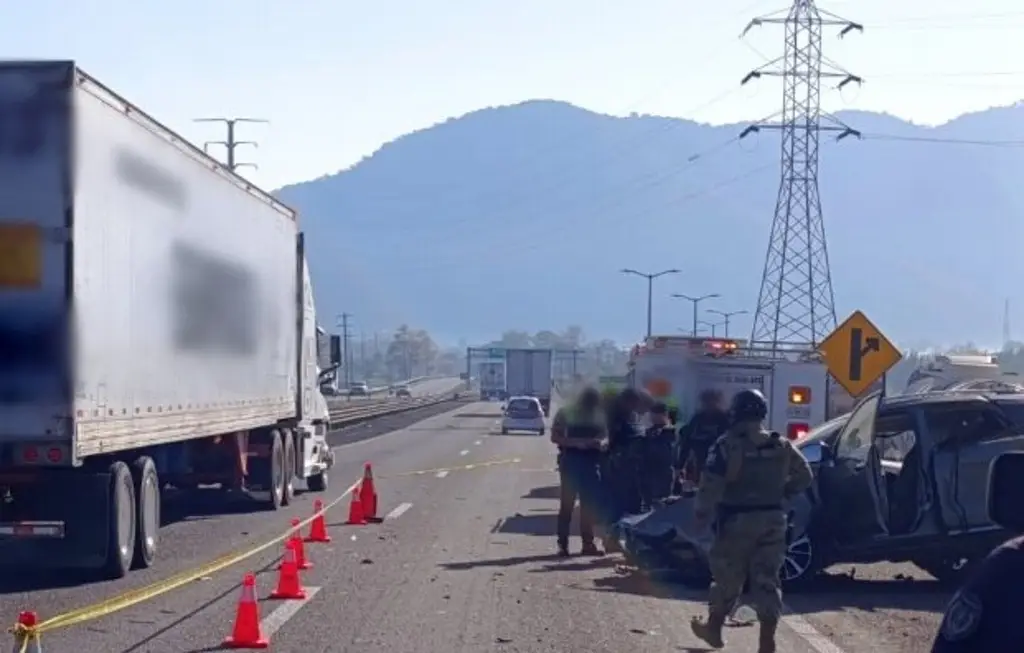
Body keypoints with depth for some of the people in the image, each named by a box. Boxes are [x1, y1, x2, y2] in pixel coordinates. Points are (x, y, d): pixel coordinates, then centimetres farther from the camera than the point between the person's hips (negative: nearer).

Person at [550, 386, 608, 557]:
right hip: (570, 461, -4)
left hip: (591, 462, 4)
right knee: (567, 504, -3)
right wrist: (575, 442, -20)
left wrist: (602, 442, -11)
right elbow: (555, 437, -5)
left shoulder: (598, 415, 9)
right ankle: (563, 543, -1)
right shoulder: (565, 413, -1)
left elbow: (605, 436, 13)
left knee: (590, 504, 5)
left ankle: (588, 543, 12)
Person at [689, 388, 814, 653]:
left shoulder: (728, 445, -11)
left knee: (727, 577, 11)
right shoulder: (782, 446, 5)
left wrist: (701, 517, -10)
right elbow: (804, 476, 13)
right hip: (771, 519, 4)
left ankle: (714, 628, 25)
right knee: (767, 579, 4)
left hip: (737, 520, -4)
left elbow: (710, 486, -16)